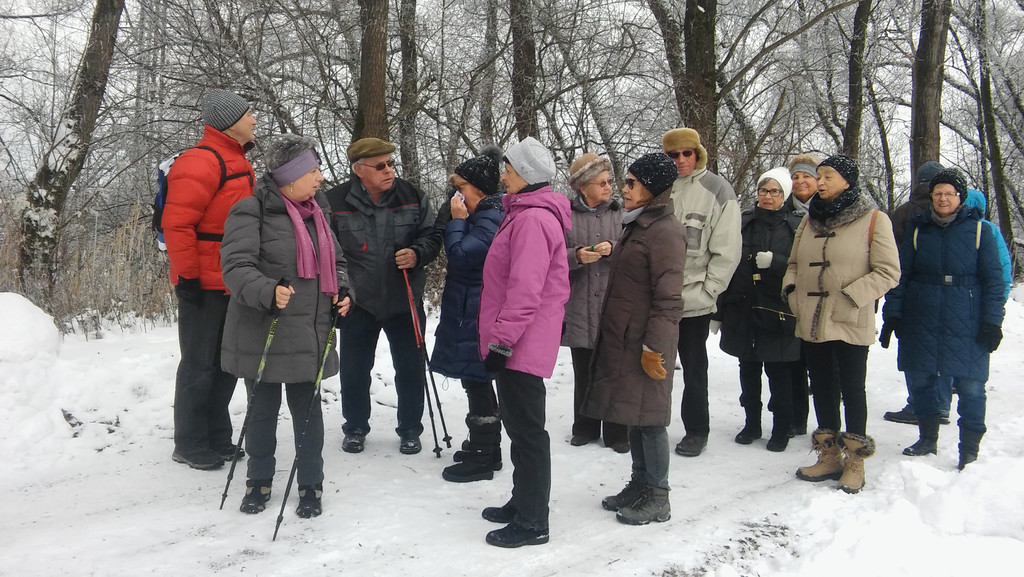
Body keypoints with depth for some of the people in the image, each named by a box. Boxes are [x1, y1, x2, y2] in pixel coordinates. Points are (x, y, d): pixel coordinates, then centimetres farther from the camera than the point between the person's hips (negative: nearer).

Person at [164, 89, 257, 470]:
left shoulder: (238, 163, 17)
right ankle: (189, 446, 11)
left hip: (233, 285, 9)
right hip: (204, 286, -9)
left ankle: (217, 439, 26)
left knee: (226, 363, 14)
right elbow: (176, 223, -21)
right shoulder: (202, 162, -14)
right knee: (200, 365, -1)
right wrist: (187, 277, -20)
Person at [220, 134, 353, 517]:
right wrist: (269, 292, -36)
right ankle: (259, 481, 30)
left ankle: (311, 484, 25)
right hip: (262, 336, -4)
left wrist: (342, 291, 2)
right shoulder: (252, 211, -11)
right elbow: (236, 267, -19)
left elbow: (335, 261, 21)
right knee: (263, 410, 11)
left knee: (307, 410, 10)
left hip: (310, 336, 5)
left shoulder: (316, 212, 10)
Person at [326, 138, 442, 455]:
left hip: (405, 301, 1)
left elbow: (432, 235, 5)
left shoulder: (412, 196, -4)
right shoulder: (335, 202, -10)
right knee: (354, 371, 10)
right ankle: (355, 428, 30)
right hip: (358, 302, -1)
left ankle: (410, 429, 25)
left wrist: (417, 254, -16)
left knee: (411, 369, 8)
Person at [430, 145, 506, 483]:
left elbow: (459, 256, -23)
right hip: (468, 310, 11)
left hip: (475, 314, -11)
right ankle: (486, 448, 30)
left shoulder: (489, 220, -18)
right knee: (478, 381, 18)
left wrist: (457, 220, -12)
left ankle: (482, 460, 5)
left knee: (475, 380, -4)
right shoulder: (481, 215, 14)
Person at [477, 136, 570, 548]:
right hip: (517, 343, 11)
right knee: (519, 426, 18)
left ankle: (532, 522, 7)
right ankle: (523, 503, 31)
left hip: (521, 345, -11)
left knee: (526, 430, -2)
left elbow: (526, 290, -24)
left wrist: (502, 339, -21)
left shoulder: (533, 219, -18)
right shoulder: (524, 214, 16)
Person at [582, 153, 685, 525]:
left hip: (645, 343, -9)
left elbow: (668, 299, -19)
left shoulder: (664, 232, -16)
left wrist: (654, 347, -20)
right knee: (633, 415, 16)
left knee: (648, 416, -2)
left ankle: (657, 498, 9)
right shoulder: (636, 226, 15)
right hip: (622, 340, 10)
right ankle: (640, 485, 28)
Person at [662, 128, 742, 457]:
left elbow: (727, 250, -8)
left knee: (694, 368, 8)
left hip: (694, 300, -3)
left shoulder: (717, 190, -5)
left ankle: (696, 431, 21)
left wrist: (707, 291, -11)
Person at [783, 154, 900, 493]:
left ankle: (855, 461, 17)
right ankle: (829, 457, 26)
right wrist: (791, 289, 2)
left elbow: (888, 272, -10)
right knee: (822, 388, 13)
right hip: (812, 323, 6)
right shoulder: (810, 220, 12)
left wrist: (850, 297, -17)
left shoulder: (873, 220, -6)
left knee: (852, 389, 3)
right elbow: (794, 264, 21)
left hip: (851, 325, -6)